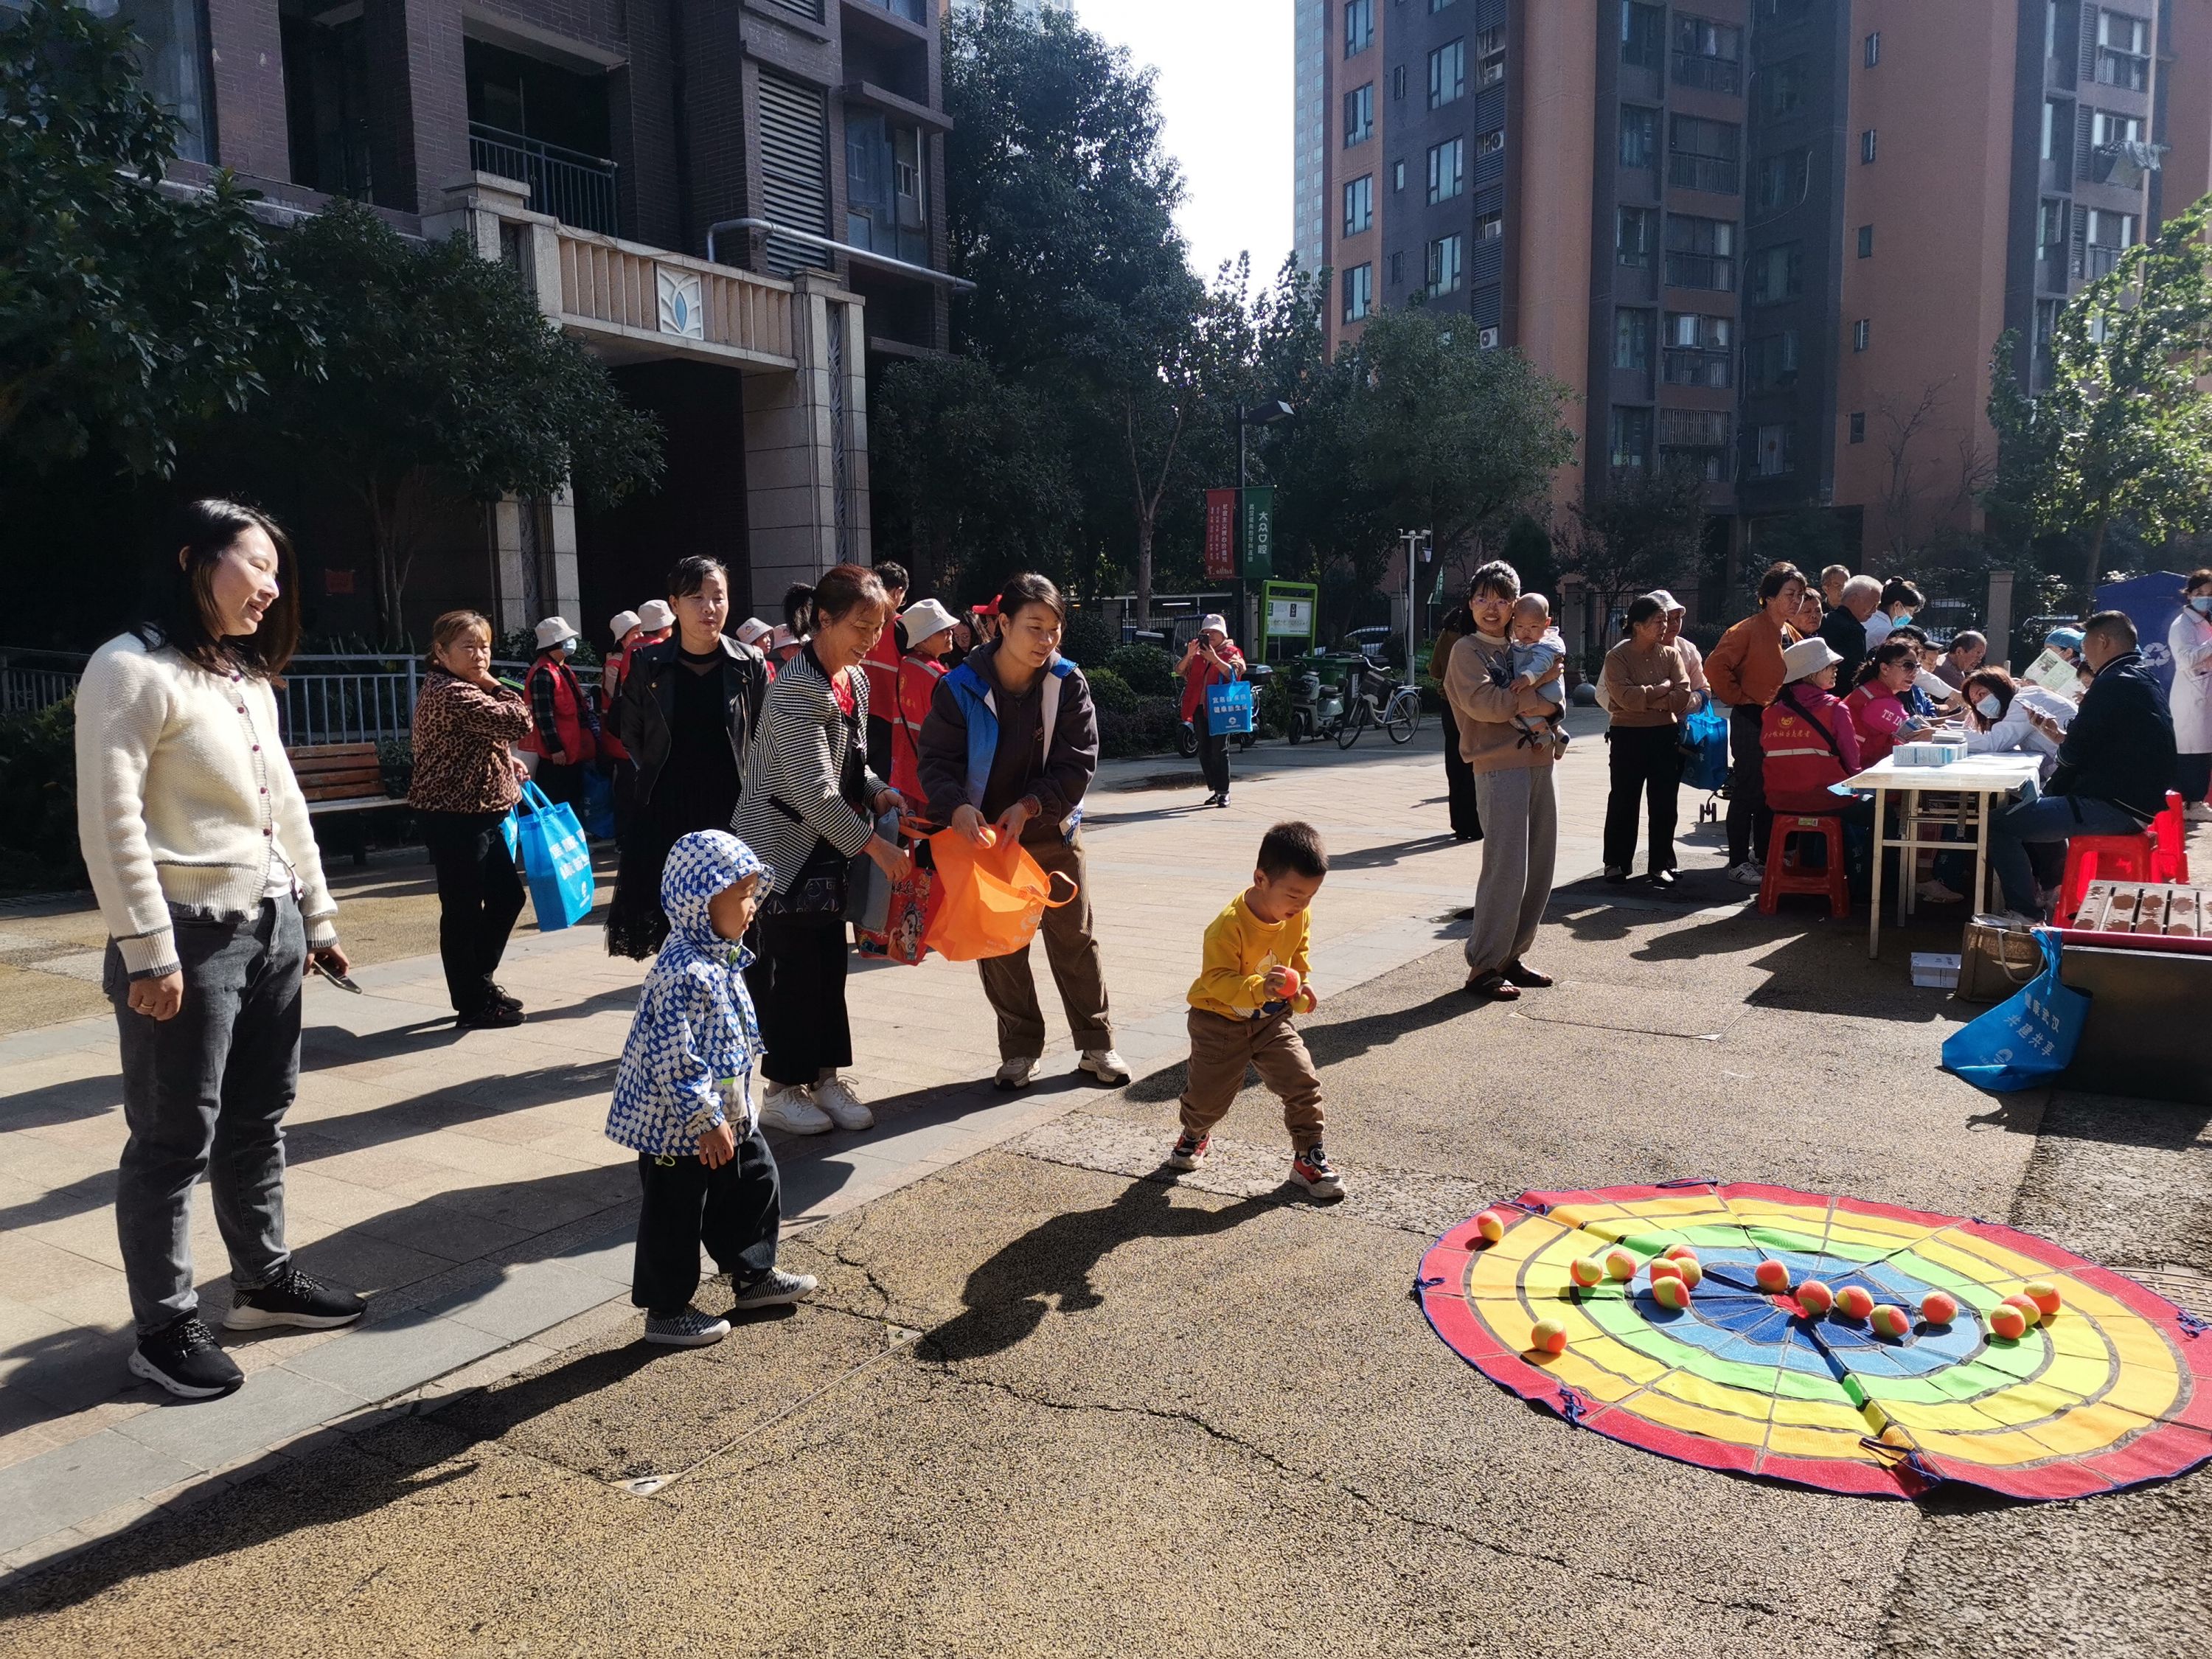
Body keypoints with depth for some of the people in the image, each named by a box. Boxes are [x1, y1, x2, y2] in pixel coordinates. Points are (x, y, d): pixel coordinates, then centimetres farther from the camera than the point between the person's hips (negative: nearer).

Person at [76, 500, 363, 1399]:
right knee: (176, 1139, 2)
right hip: (193, 935, -8)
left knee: (258, 1119, 17)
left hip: (270, 925, 8)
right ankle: (165, 1328, 15)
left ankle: (265, 1280, 32)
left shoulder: (248, 677, 15)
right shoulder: (132, 669, -11)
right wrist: (148, 951, -19)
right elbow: (111, 821, -16)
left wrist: (317, 914, 18)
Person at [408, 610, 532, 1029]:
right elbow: (517, 723, -23)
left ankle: (480, 981, 30)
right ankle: (472, 1005, 8)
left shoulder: (465, 689, 16)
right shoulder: (452, 694, -18)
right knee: (463, 909, -1)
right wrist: (497, 687, -7)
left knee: (507, 896, 16)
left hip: (480, 814, 11)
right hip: (454, 818, -11)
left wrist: (505, 761, 13)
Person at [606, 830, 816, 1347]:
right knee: (675, 1216, 6)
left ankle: (753, 1275, 38)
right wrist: (707, 1120, -23)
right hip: (676, 1124, -10)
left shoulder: (721, 958, 5)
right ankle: (666, 1311, 22)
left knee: (756, 1184, 19)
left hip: (725, 1113, 10)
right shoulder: (683, 972, -28)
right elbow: (673, 1060, -29)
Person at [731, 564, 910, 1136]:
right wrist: (875, 845, -24)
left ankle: (827, 1077, 22)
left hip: (827, 849, 8)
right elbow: (814, 789, -26)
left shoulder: (855, 681, 6)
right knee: (788, 970, 0)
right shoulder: (797, 688, -21)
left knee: (829, 965, 11)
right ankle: (782, 1089, 13)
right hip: (782, 848, -8)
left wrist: (879, 792, -3)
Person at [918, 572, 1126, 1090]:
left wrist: (1030, 805, -25)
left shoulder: (1068, 683, -11)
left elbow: (1079, 763, -12)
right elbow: (937, 761, -13)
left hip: (1053, 833, 0)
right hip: (984, 834, 0)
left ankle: (1097, 1044, 22)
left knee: (1075, 939, 8)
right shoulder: (960, 687, -13)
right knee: (999, 947, 8)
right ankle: (1021, 1049, 24)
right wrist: (957, 807, -32)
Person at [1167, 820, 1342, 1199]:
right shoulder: (1229, 925, -31)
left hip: (1273, 1019, 4)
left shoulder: (1300, 917, -9)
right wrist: (1259, 988, -47)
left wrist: (1301, 986, -8)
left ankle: (1309, 1156, 10)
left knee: (1303, 1083, -8)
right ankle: (1194, 1137, 41)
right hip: (1220, 1019, -4)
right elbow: (1216, 979, -32)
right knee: (1209, 1093, 7)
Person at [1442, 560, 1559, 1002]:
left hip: (1539, 763, 7)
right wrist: (1536, 702, -6)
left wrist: (1529, 695, -8)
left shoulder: (1520, 650, 19)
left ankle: (1512, 957, 19)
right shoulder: (1467, 650, 0)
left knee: (1540, 867, 8)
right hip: (1499, 766, -7)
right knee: (1507, 869, -11)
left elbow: (1550, 694, 14)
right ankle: (1482, 967, -3)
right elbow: (1483, 701, -16)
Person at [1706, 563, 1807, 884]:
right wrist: (1740, 698, -15)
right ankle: (1738, 863, 4)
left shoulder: (1791, 635, 14)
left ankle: (1764, 858, 22)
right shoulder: (1749, 630, -12)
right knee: (1748, 794, -3)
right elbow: (1715, 666, -20)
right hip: (1751, 723, -8)